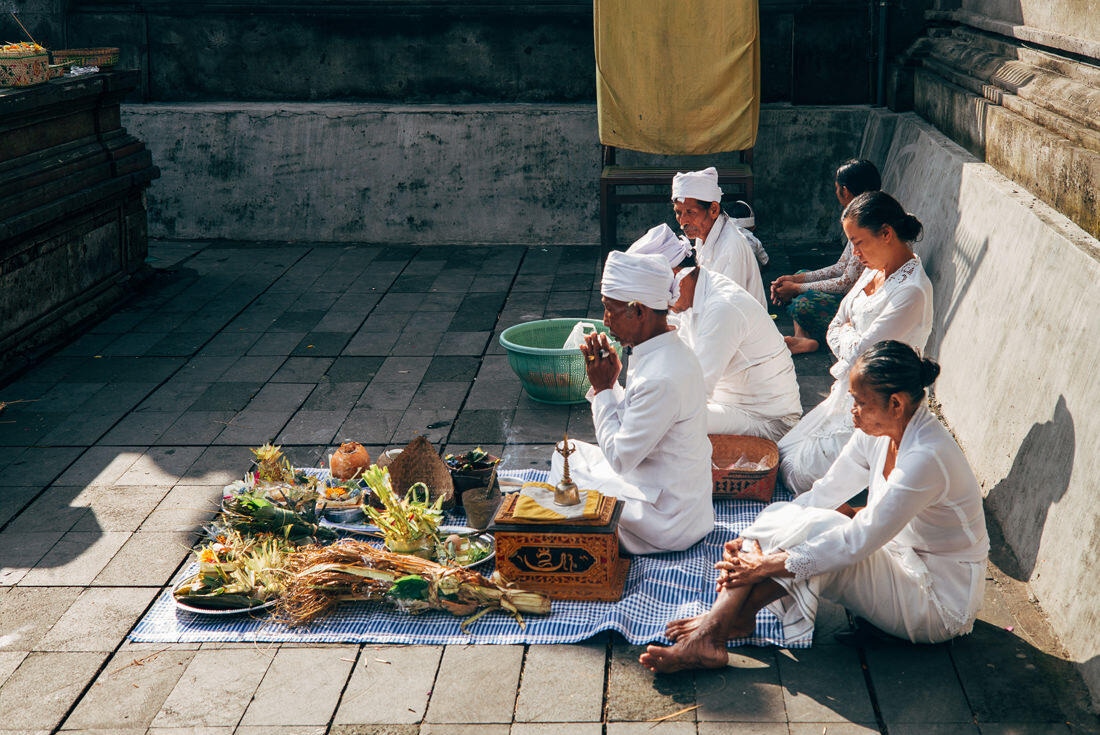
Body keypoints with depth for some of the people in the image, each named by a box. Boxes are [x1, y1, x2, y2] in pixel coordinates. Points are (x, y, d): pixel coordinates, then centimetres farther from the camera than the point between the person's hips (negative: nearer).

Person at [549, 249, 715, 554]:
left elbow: (620, 457, -22)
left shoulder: (661, 380, -30)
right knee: (569, 453, 18)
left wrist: (602, 389, -13)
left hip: (665, 515, -10)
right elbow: (630, 424, 11)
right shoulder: (669, 352, 1)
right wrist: (607, 383, -4)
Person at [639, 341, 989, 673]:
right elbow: (825, 492, 2)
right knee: (781, 517, -11)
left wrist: (772, 565, -26)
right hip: (902, 560, 8)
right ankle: (721, 621, -23)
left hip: (942, 600, -8)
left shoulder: (926, 457, -30)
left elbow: (858, 542, -29)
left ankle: (713, 630, -24)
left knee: (812, 529, -26)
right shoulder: (879, 431, -3)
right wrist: (752, 536, -9)